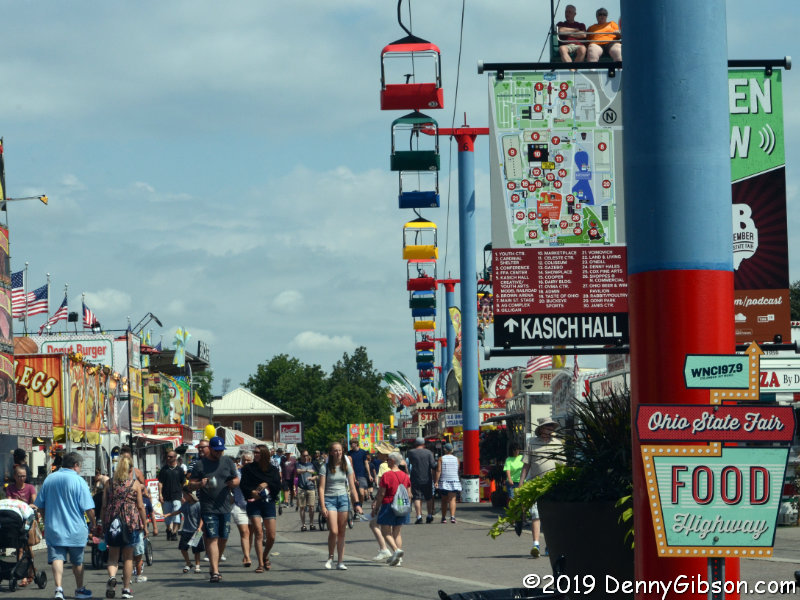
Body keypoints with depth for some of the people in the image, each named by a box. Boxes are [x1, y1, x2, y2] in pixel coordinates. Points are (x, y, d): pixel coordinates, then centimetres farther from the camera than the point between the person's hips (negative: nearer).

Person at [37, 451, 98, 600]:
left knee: (57, 558, -4)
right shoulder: (78, 481, -10)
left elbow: (40, 505, 12)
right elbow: (88, 508, -13)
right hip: (75, 529, -2)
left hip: (53, 528, 2)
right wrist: (94, 524, 2)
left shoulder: (49, 479, 5)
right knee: (77, 561, 14)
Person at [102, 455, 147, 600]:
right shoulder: (135, 483, 0)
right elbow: (140, 507, -1)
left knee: (113, 556, 9)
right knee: (128, 557, 8)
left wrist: (103, 524, 14)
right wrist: (145, 525, 6)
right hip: (131, 521, -2)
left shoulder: (109, 483, 6)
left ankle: (112, 577, -19)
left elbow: (104, 506, 6)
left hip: (112, 521, 2)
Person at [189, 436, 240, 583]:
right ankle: (215, 572, -13)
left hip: (225, 506, 4)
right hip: (208, 508, -4)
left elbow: (237, 480, 15)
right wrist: (200, 484, -20)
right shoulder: (200, 464, 0)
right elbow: (191, 484, 2)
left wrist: (233, 482, -9)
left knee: (223, 539, 8)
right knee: (212, 538, -10)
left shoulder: (228, 462, 11)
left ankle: (214, 565, 27)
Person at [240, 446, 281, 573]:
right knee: (259, 533, -11)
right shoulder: (249, 468, 5)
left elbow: (278, 487, 3)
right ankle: (260, 564, -8)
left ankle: (265, 557, 28)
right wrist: (252, 492, -17)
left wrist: (267, 485, -12)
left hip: (268, 503, 2)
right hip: (253, 504, -2)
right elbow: (243, 485, 0)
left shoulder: (273, 470, 8)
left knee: (271, 536, 1)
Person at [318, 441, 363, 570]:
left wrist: (357, 504, 1)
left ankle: (341, 561, 7)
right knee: (334, 531, -14)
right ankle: (330, 557, 6)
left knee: (342, 532, 3)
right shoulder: (326, 467, -3)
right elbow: (321, 488, -5)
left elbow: (352, 487, 9)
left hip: (343, 498, 3)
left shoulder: (346, 467, 7)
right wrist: (323, 506, -13)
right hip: (330, 499, -3)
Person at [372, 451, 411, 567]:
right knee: (397, 532, 12)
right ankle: (398, 558, 9)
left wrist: (375, 508, -4)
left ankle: (396, 550, -22)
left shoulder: (386, 475, -13)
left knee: (386, 532, 2)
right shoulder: (405, 476, 5)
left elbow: (381, 494, -12)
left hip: (388, 505, -6)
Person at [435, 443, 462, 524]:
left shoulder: (441, 458, -2)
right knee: (452, 499, -7)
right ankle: (452, 516, -23)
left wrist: (436, 481, -11)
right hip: (454, 481, 0)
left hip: (443, 481, 0)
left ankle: (444, 518, 14)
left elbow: (438, 470, -10)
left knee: (444, 500, 11)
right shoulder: (456, 458, 4)